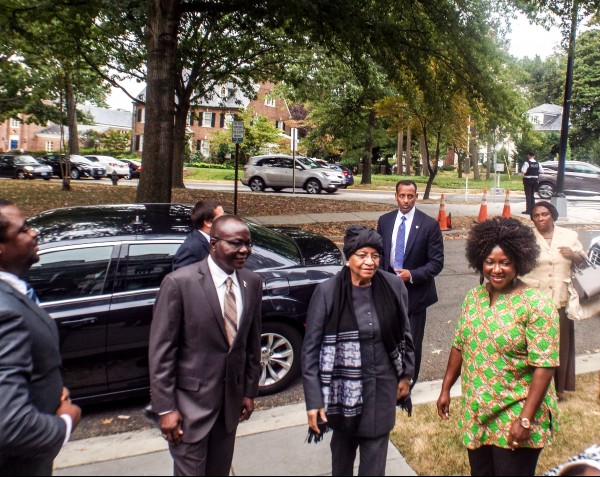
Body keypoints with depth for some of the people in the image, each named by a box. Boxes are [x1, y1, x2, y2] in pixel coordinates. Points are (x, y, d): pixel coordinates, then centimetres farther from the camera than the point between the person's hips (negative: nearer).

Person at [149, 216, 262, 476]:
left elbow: (252, 341, 7)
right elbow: (160, 350, -15)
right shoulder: (179, 282, -18)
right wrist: (165, 407, -14)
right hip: (191, 400, -5)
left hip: (232, 398, 5)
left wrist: (250, 390, 10)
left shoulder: (252, 282, -1)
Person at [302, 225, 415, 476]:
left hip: (382, 385, 1)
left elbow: (405, 333, 7)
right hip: (343, 386, -1)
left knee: (375, 456, 8)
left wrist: (406, 375, 10)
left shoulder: (394, 286, -7)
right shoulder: (327, 292, -14)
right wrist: (313, 400, -14)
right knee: (343, 443, 21)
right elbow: (311, 349, -12)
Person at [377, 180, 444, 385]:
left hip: (415, 291, -3)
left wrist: (412, 275, -21)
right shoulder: (385, 220, 3)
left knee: (412, 341, 8)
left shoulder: (429, 224, -10)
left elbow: (437, 262, -9)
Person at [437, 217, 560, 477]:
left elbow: (544, 365, -18)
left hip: (515, 419, -5)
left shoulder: (536, 305, -15)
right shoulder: (474, 297, 2)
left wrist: (526, 419, -21)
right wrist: (446, 388, 11)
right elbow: (460, 345, 11)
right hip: (475, 414, 6)